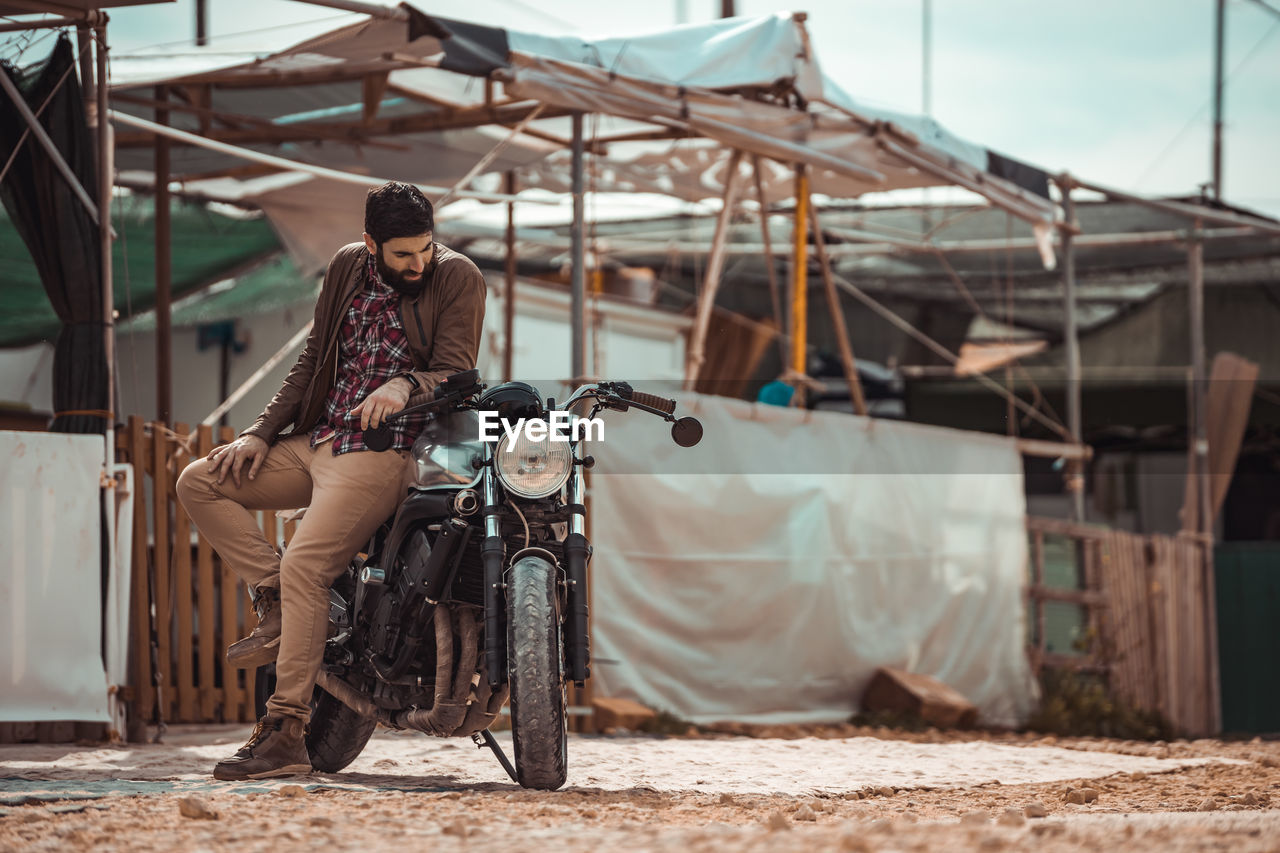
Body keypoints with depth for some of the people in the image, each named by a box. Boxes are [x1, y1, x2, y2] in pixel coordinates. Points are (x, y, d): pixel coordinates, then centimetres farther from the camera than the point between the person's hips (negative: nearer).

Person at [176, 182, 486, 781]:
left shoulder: (458, 278, -7)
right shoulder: (347, 267, 9)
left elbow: (454, 373, -13)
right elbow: (312, 360, 16)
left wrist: (405, 385, -35)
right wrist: (260, 433, 8)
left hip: (384, 450, -7)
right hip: (318, 440, 7)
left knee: (303, 565, -24)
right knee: (198, 483, 0)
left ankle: (286, 734, -25)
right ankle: (277, 605, -4)